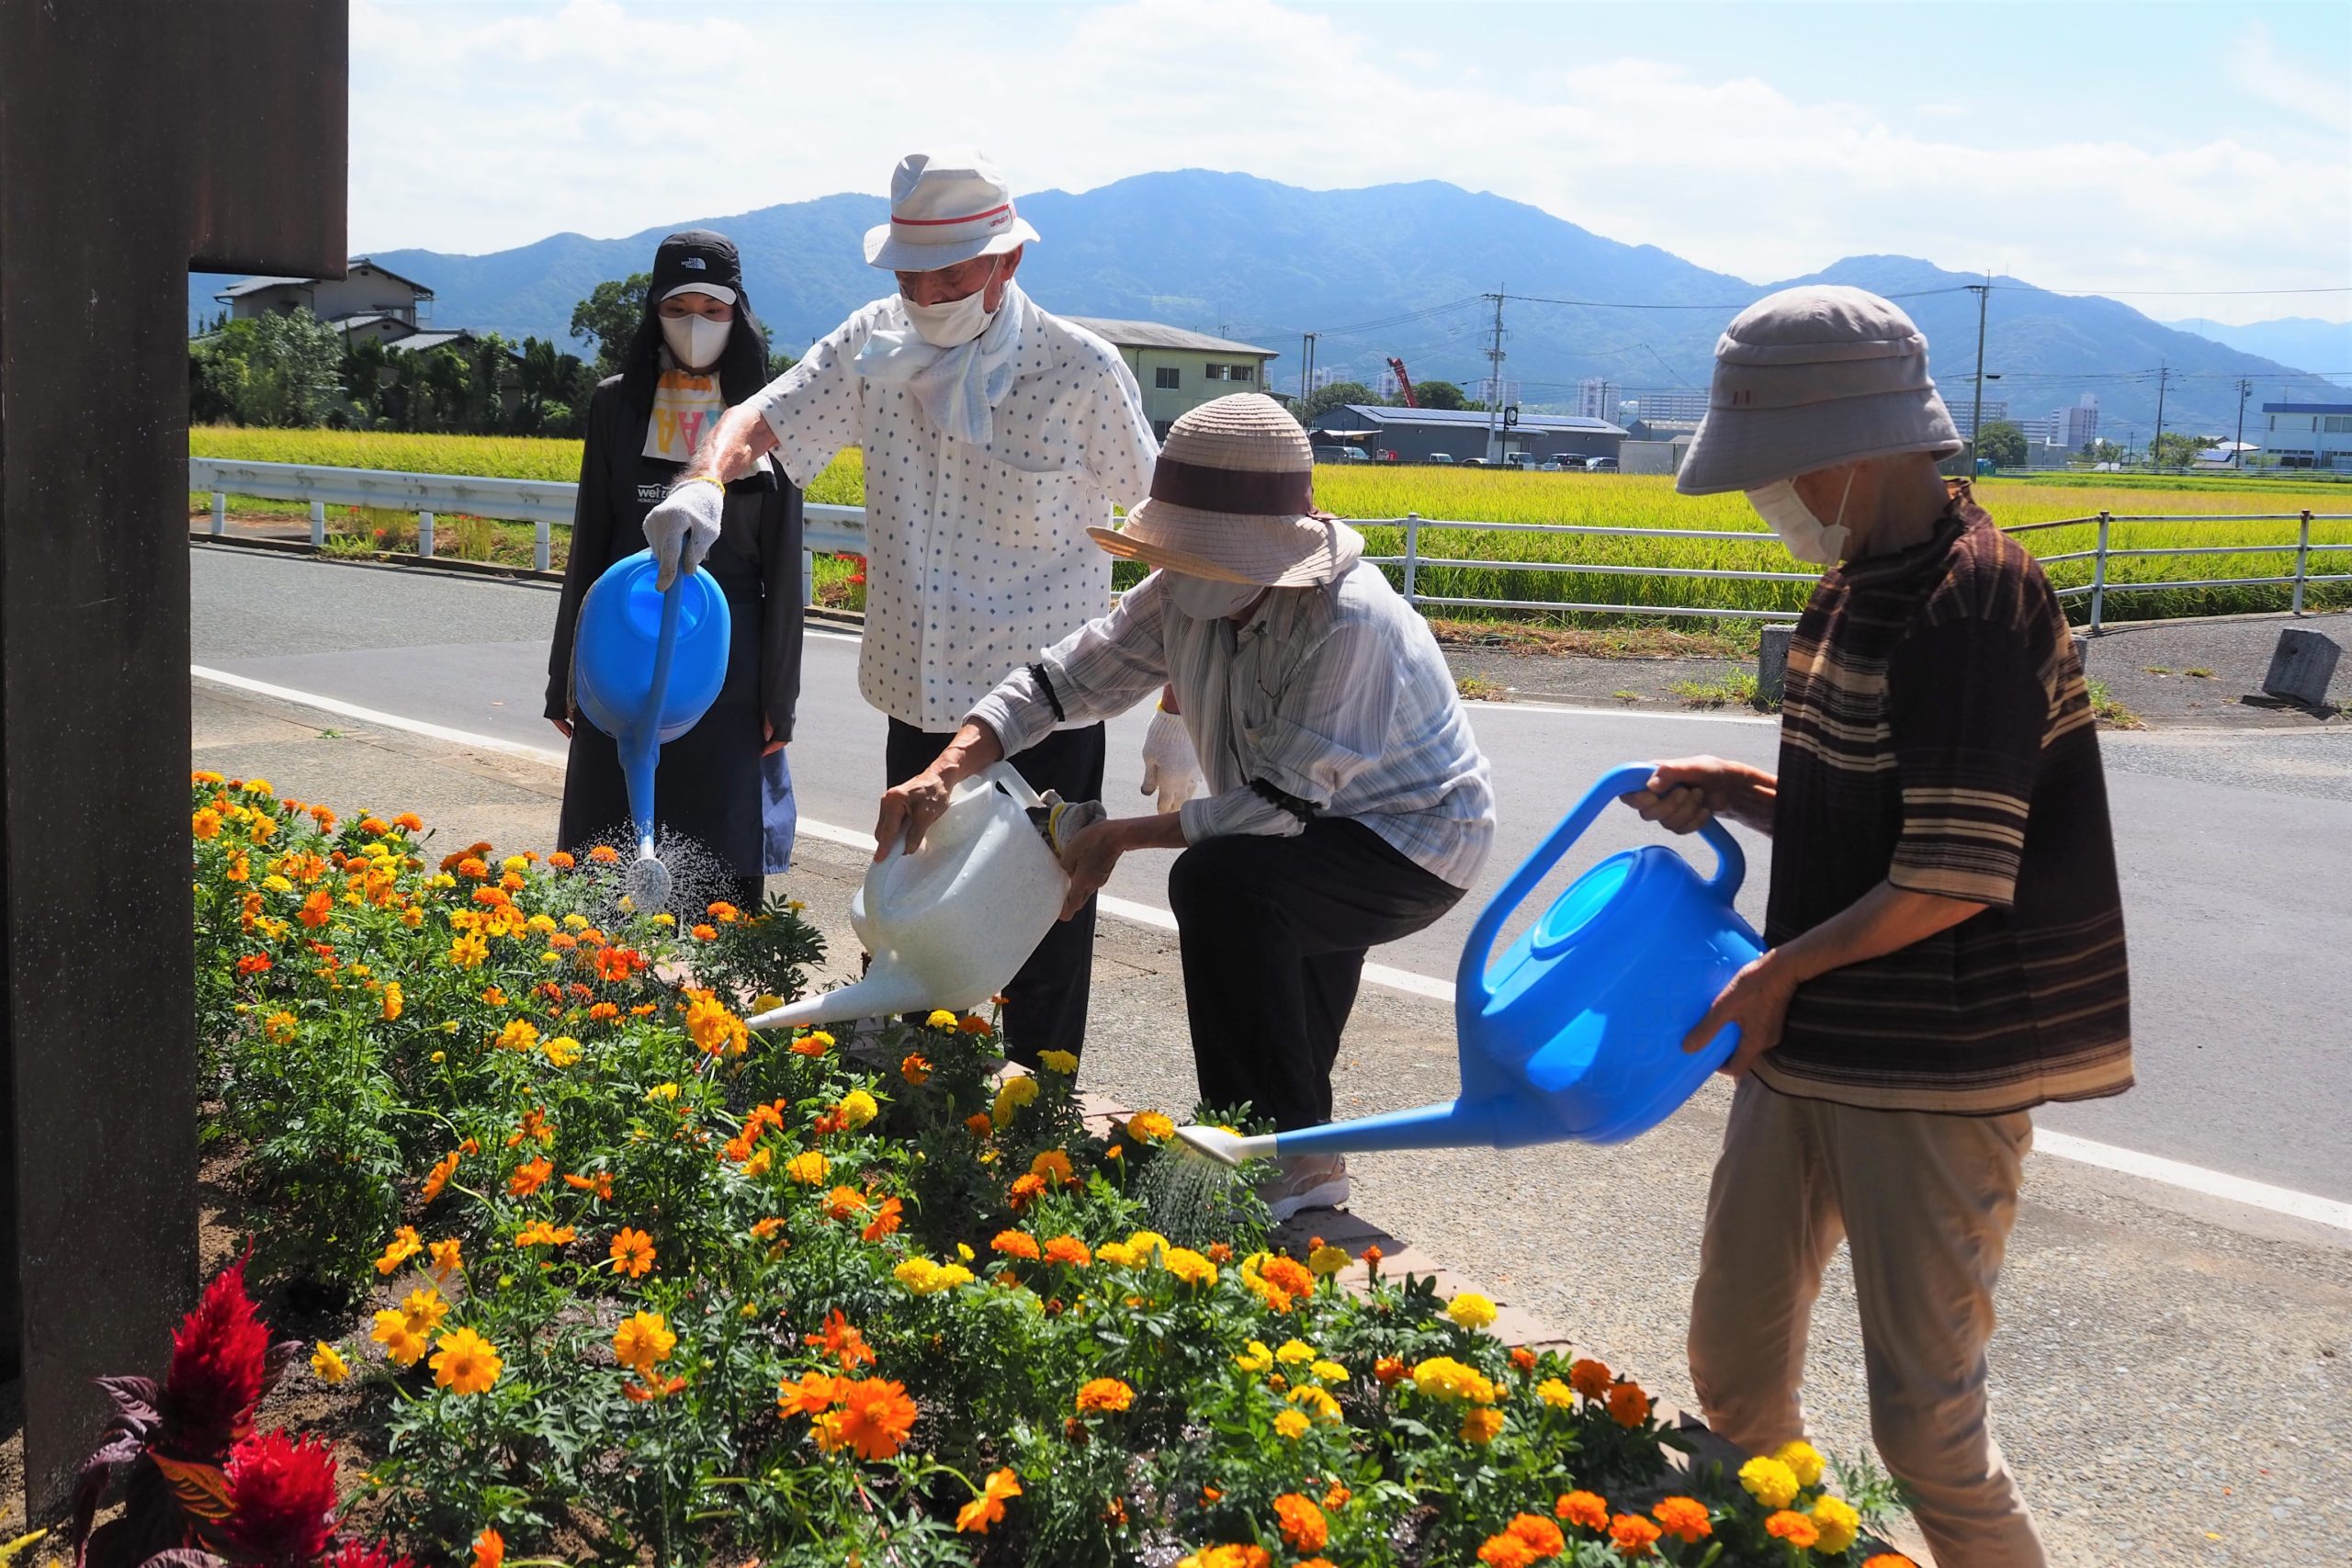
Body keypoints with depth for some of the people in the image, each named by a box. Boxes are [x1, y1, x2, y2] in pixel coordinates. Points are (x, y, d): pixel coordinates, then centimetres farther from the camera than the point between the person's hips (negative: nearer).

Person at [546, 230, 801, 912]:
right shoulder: (618, 404, 6)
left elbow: (782, 566, 2)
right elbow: (589, 544, 9)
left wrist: (778, 696, -1)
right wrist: (567, 676, 8)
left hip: (725, 667, -1)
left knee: (723, 860, 0)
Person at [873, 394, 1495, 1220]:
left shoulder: (1351, 622, -33)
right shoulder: (1186, 595, -10)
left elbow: (1283, 806, -32)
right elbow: (1063, 679, -9)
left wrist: (1121, 835, -26)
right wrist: (945, 770, -24)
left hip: (1414, 841, -8)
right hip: (1314, 842, 9)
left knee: (1219, 880, -30)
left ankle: (1287, 1157, -19)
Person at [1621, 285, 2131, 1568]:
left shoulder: (1974, 599, -19)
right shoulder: (1854, 585, 10)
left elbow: (1956, 875, -22)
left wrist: (1784, 966, -12)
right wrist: (1737, 797, 3)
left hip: (1937, 1074, -9)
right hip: (1809, 1047, 9)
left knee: (1923, 1422, -2)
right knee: (1731, 1366, 16)